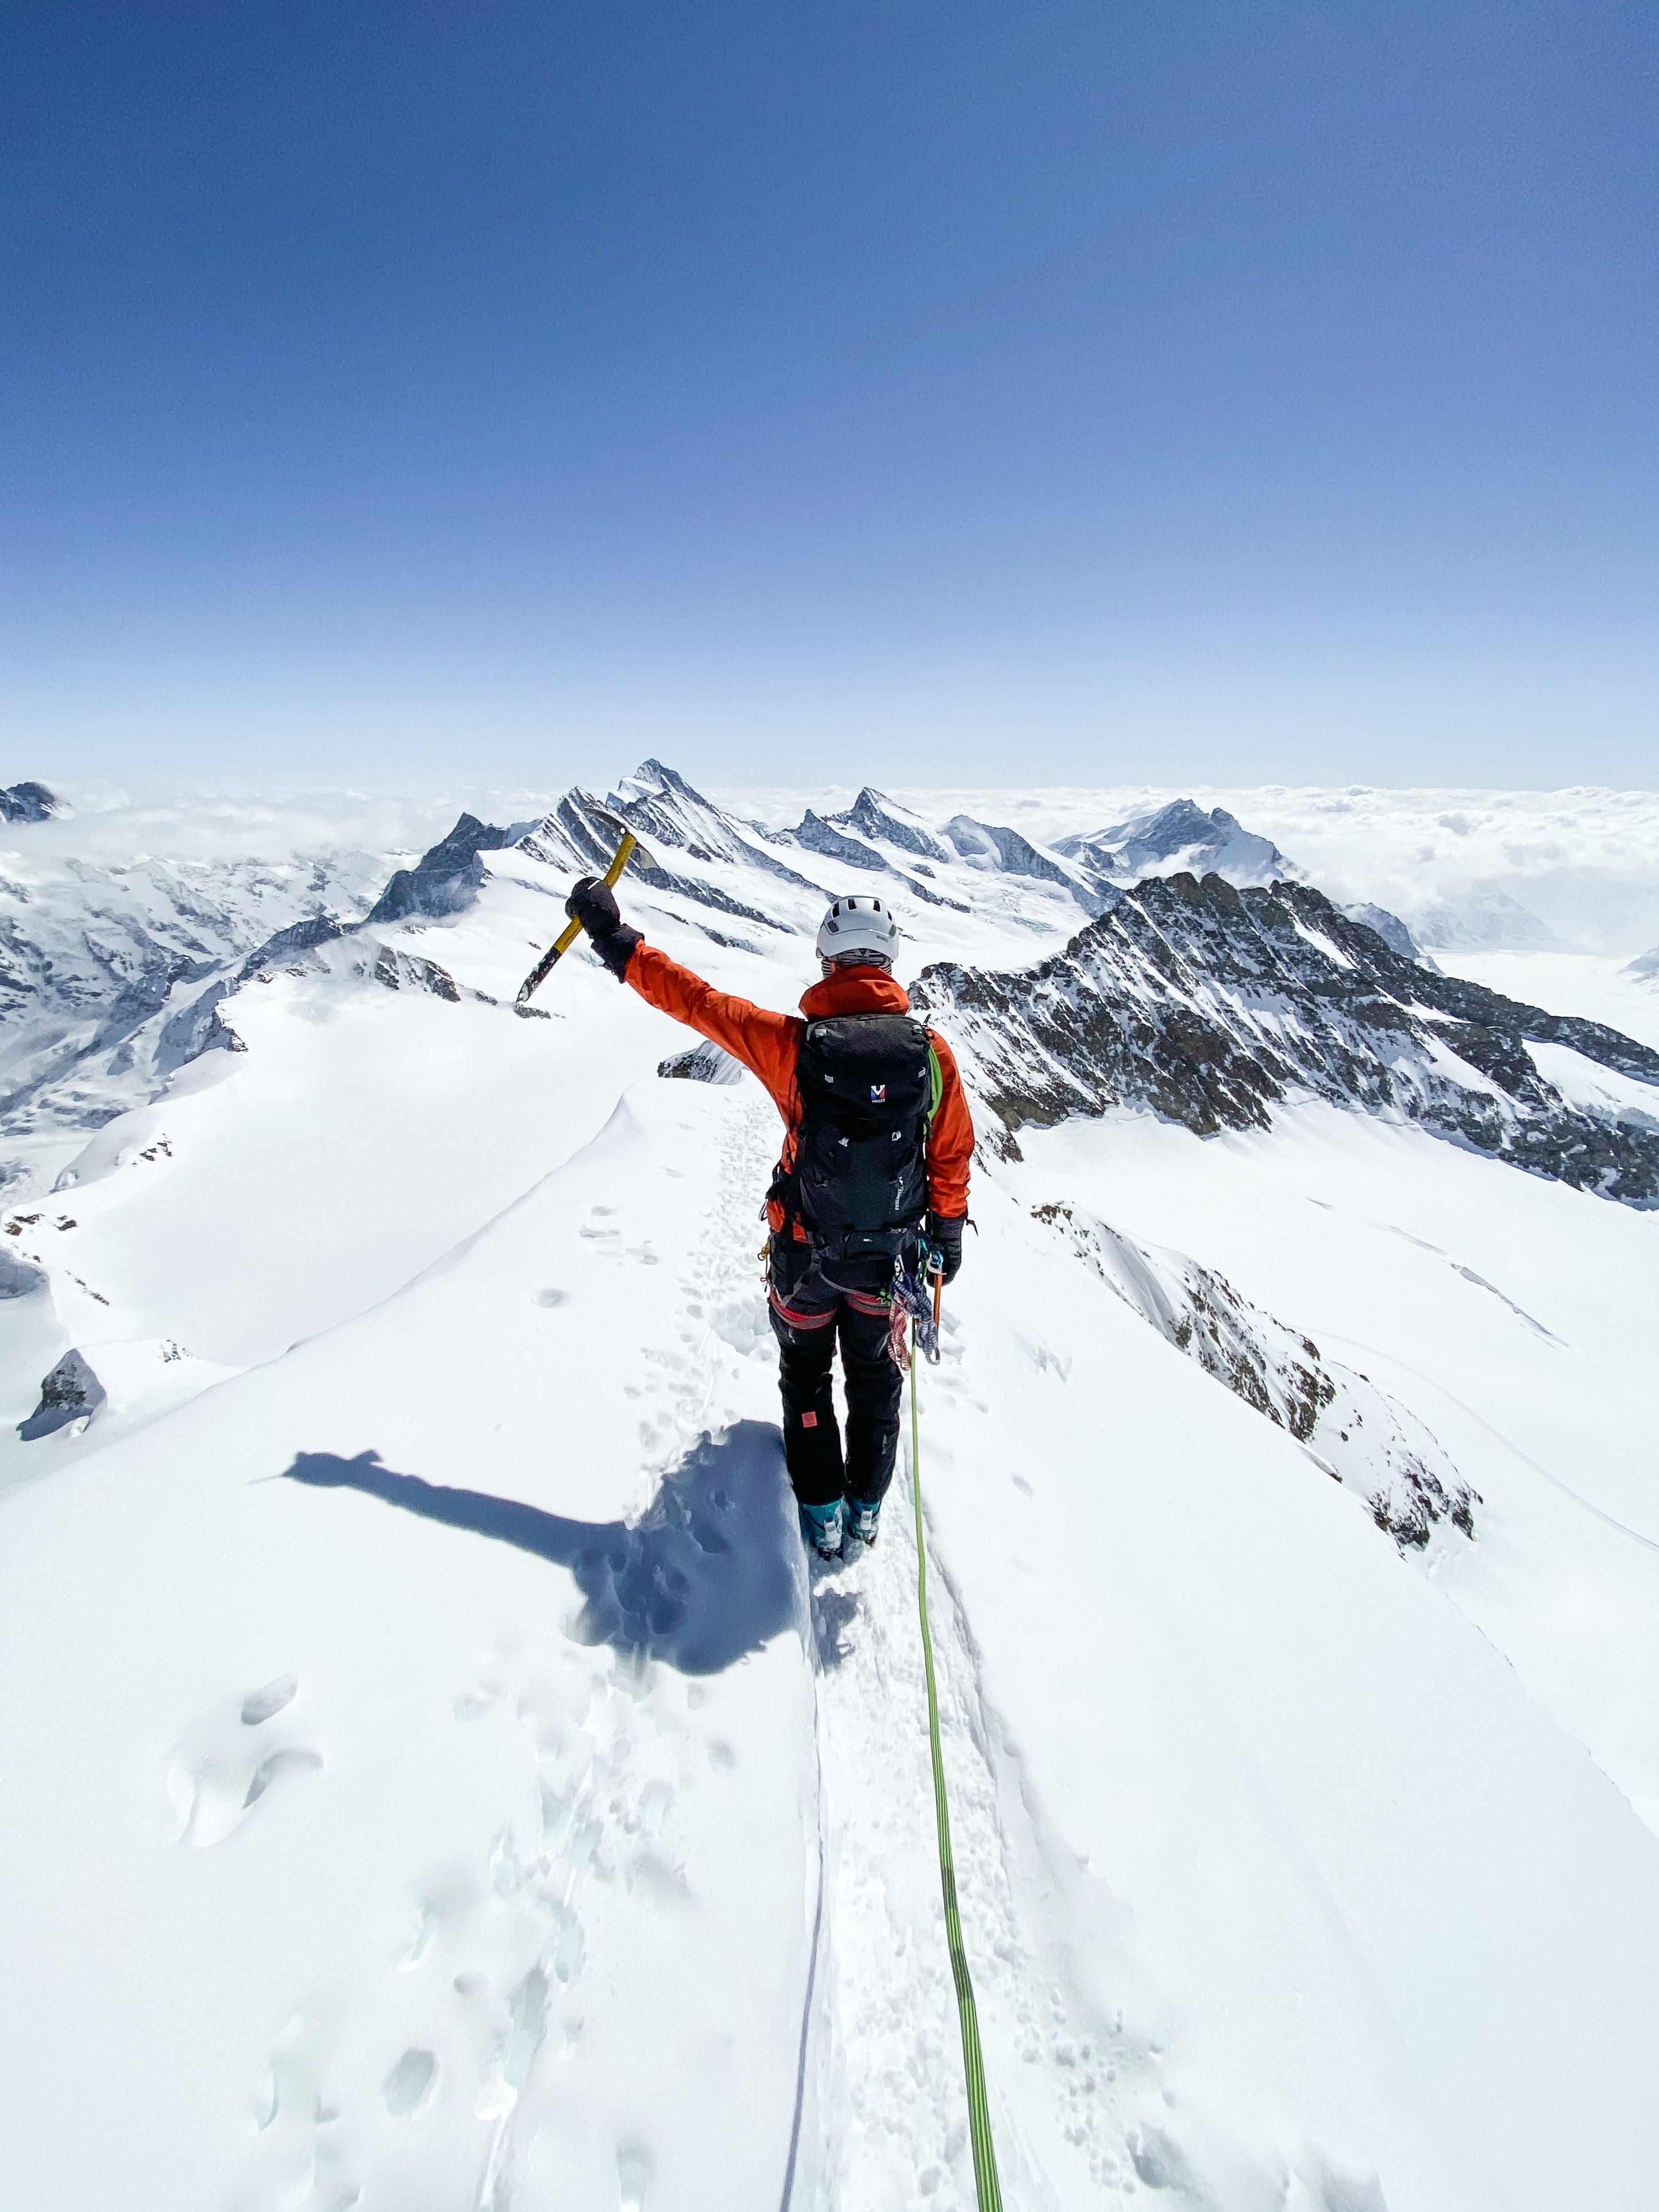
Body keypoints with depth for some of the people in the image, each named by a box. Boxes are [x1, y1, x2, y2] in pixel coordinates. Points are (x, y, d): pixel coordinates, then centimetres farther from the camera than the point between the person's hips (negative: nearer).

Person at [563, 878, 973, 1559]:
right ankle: (867, 1506, 40)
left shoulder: (795, 1044, -24)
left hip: (807, 1254, -1)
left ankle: (823, 1514, 34)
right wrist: (946, 1234, 11)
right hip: (890, 1258, 2)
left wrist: (615, 939, -4)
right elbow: (952, 1155, -5)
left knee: (806, 1374, 24)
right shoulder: (931, 1050, -16)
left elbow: (696, 1000, -16)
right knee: (875, 1375, 24)